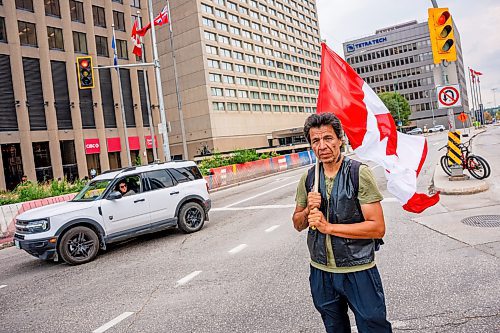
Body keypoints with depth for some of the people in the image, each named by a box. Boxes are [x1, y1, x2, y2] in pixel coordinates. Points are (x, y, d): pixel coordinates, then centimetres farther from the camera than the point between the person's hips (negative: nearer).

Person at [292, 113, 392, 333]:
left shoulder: (359, 173, -13)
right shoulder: (308, 178, 0)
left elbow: (378, 228, -17)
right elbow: (298, 224, 8)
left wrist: (328, 226, -20)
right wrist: (308, 210, -13)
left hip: (358, 271, -4)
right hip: (321, 272, 5)